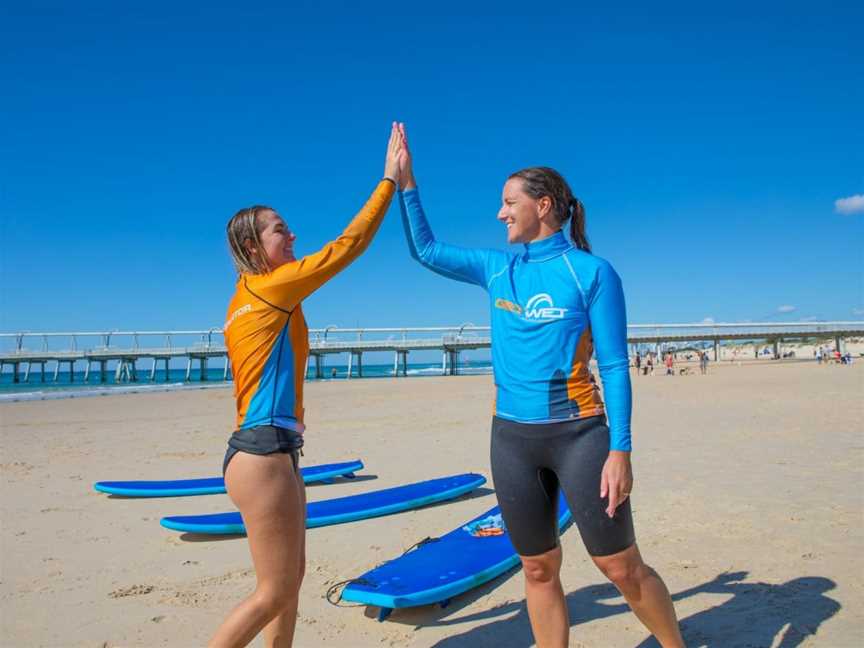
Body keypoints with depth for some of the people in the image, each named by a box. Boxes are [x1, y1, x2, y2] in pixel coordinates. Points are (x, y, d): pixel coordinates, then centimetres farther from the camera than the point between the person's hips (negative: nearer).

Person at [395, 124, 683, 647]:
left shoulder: (592, 272, -6)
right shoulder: (497, 270, 8)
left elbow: (615, 368, -8)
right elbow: (427, 250, 15)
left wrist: (621, 450, -13)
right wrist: (406, 180, 9)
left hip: (579, 433, -4)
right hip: (513, 438, 5)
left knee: (623, 567, 5)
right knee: (539, 570, 14)